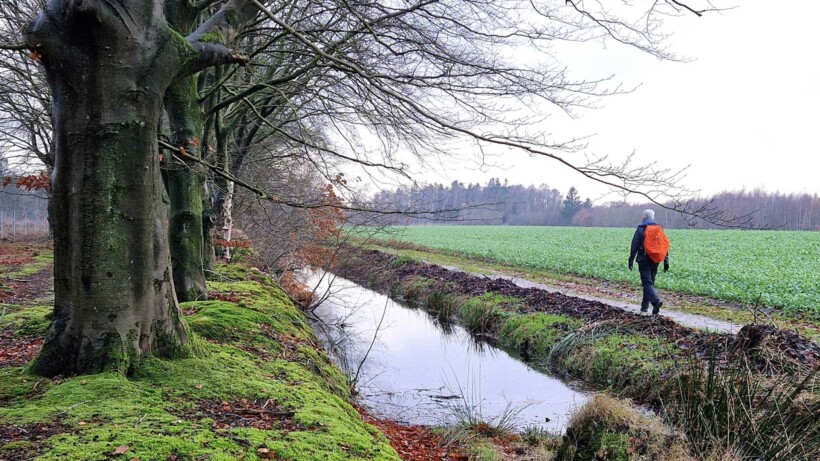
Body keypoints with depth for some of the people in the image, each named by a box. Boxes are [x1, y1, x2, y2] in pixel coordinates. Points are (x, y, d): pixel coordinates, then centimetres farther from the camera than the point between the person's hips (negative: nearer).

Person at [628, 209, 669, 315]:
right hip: (655, 261, 5)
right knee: (650, 282, 13)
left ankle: (656, 301, -29)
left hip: (644, 260, -5)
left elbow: (634, 246, -7)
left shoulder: (640, 229, -6)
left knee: (647, 282, -8)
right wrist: (666, 261, 10)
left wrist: (631, 260, -2)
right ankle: (645, 306, 19)